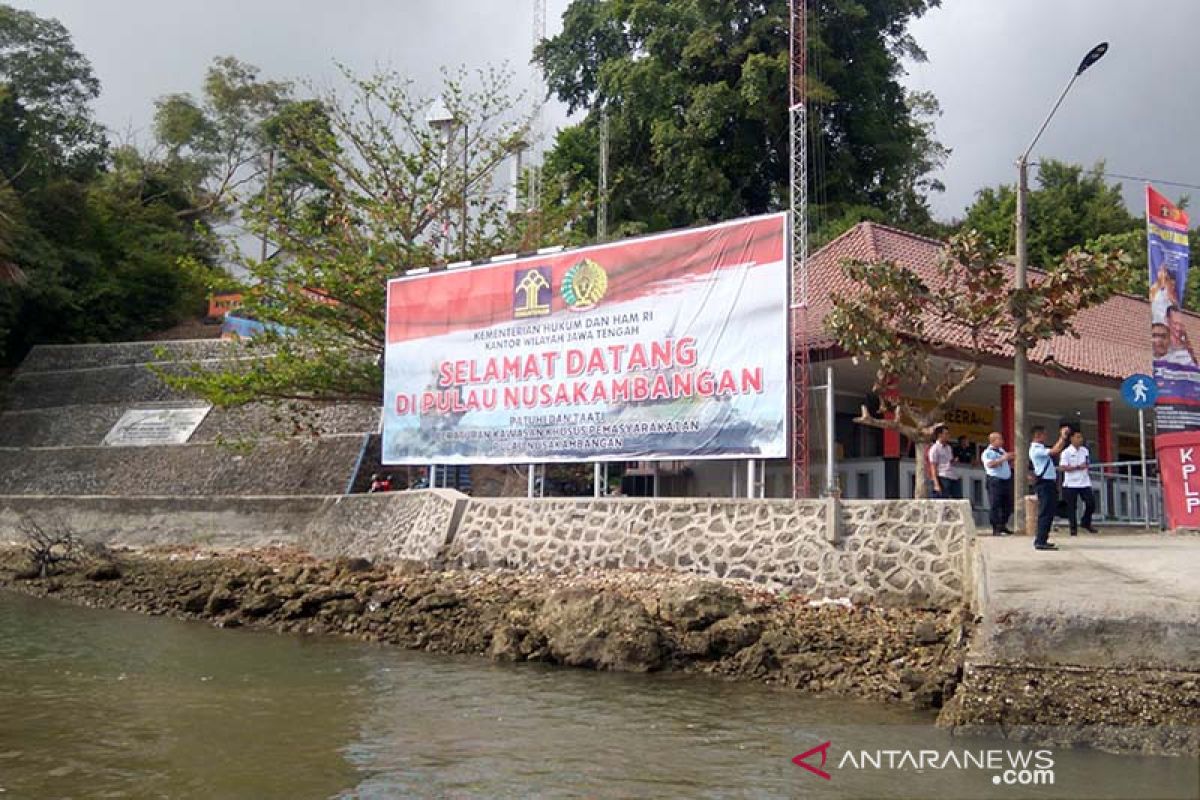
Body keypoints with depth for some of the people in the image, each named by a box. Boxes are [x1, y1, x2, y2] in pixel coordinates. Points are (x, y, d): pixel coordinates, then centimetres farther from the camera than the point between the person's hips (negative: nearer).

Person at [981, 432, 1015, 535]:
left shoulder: (1001, 450, 20)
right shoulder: (987, 452, -6)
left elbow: (1008, 465, 30)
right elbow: (990, 464, -23)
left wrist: (1011, 458, 13)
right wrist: (1002, 459, -24)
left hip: (1006, 480, 8)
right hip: (995, 480, -8)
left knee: (1007, 504, 11)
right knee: (995, 505, -8)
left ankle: (1003, 526, 25)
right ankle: (996, 529, -5)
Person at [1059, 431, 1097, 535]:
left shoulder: (1085, 450, 9)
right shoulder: (1066, 452, -10)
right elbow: (1062, 467, -17)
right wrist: (1078, 467, -20)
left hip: (1084, 483, 5)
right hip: (1071, 484, -5)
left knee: (1091, 503, 2)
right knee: (1071, 507, 1)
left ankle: (1086, 523, 22)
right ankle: (1073, 528, 11)